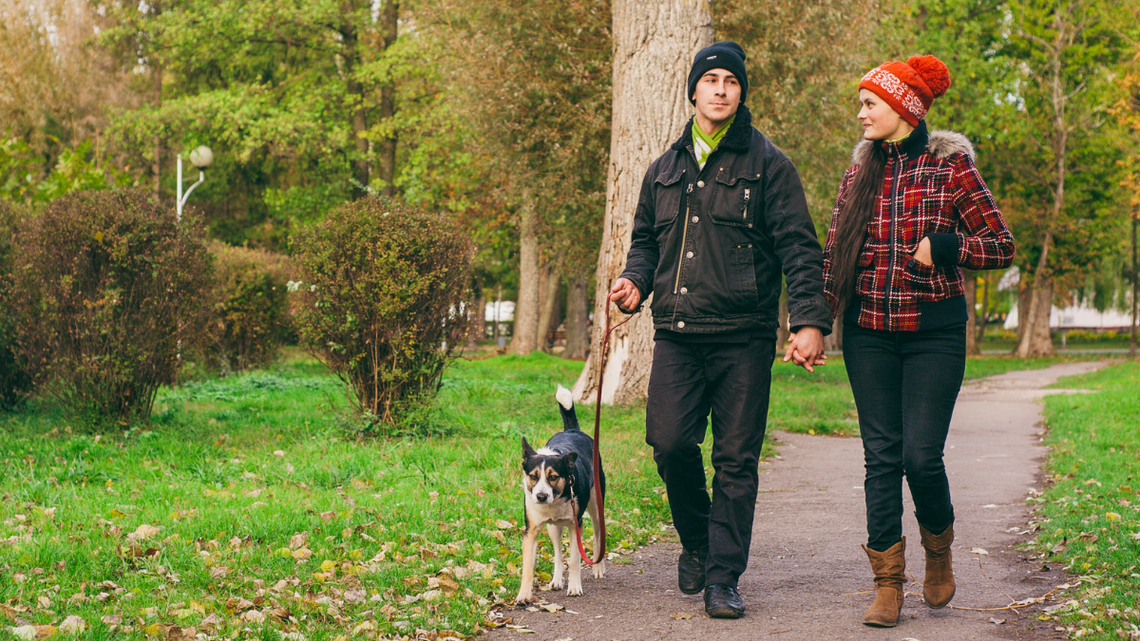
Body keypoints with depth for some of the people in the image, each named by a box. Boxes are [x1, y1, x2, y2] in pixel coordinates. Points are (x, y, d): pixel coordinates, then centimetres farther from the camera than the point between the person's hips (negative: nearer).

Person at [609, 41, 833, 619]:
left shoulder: (767, 165, 3)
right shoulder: (665, 169, 16)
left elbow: (799, 248, -2)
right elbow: (646, 240, 27)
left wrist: (811, 320, -14)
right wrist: (636, 281, 5)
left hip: (744, 337, -3)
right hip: (676, 334, 3)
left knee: (736, 459, -1)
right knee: (669, 442, -8)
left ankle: (723, 578, 7)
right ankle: (697, 542, 18)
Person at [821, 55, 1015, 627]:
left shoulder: (952, 166, -2)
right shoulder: (861, 170, 9)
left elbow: (1003, 246, -1)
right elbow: (834, 251, 15)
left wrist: (943, 246, -16)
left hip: (933, 331, -3)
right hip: (868, 333, 4)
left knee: (922, 456, -9)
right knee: (882, 456, 1)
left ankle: (939, 551, 21)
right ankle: (888, 584, 7)